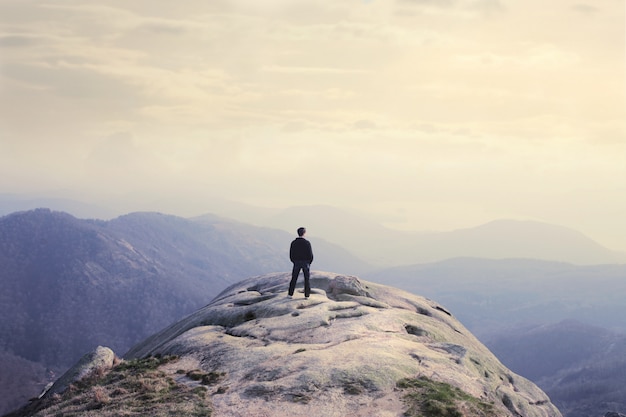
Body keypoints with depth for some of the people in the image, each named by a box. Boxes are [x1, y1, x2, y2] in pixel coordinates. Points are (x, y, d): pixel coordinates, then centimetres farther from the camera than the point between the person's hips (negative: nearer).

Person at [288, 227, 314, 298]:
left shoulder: (293, 243, -1)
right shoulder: (307, 243, -11)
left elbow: (291, 254, 2)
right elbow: (311, 254, -9)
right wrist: (309, 263, 6)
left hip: (296, 263, 2)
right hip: (305, 262, -2)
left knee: (294, 279, 8)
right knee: (307, 280, 5)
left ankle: (290, 294, 4)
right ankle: (307, 295, 4)